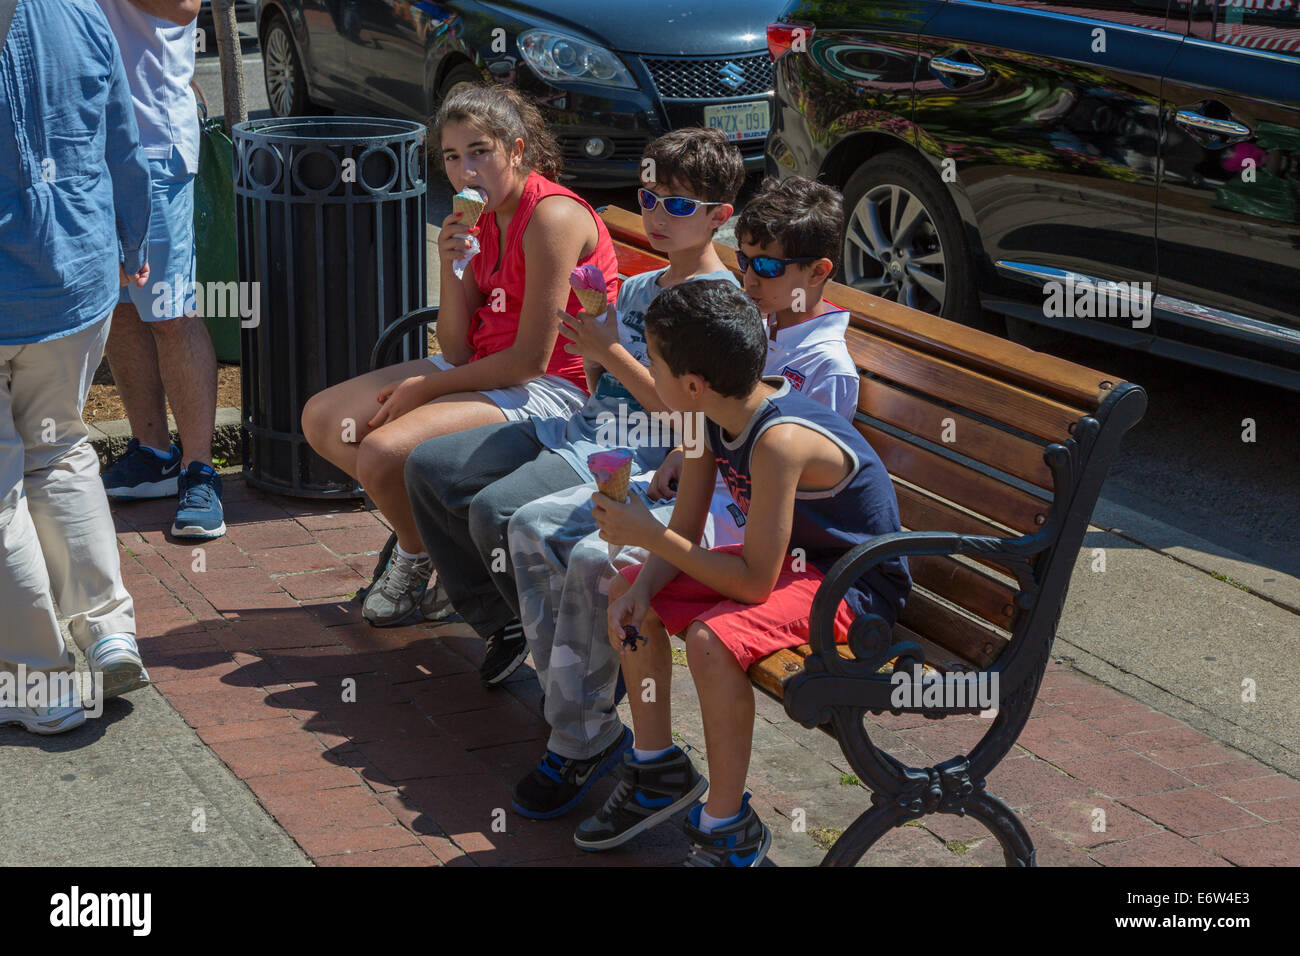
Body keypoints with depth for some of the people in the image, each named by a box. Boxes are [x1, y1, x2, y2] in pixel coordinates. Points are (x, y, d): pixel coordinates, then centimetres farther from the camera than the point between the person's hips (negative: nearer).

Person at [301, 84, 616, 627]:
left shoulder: (552, 217, -19)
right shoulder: (482, 217, 7)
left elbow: (530, 359, -21)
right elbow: (457, 349, 4)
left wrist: (421, 389, -11)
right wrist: (451, 268, -13)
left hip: (551, 392, -9)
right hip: (486, 372, 9)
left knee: (382, 452, -26)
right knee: (321, 420, 3)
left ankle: (417, 558, 4)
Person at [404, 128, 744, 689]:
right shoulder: (637, 288, 18)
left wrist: (609, 351, -15)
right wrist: (588, 347, -1)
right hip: (575, 430, 9)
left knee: (495, 510, -30)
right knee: (428, 467, 3)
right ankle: (500, 623, 9)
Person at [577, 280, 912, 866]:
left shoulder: (778, 440, -33)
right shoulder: (714, 416, -6)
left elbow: (754, 582, -31)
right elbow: (686, 531, 1)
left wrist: (648, 535, -26)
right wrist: (642, 588, -17)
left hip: (855, 585, -10)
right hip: (791, 557, 10)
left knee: (712, 638, -32)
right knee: (627, 591, 6)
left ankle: (729, 828, -14)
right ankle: (658, 769, 20)